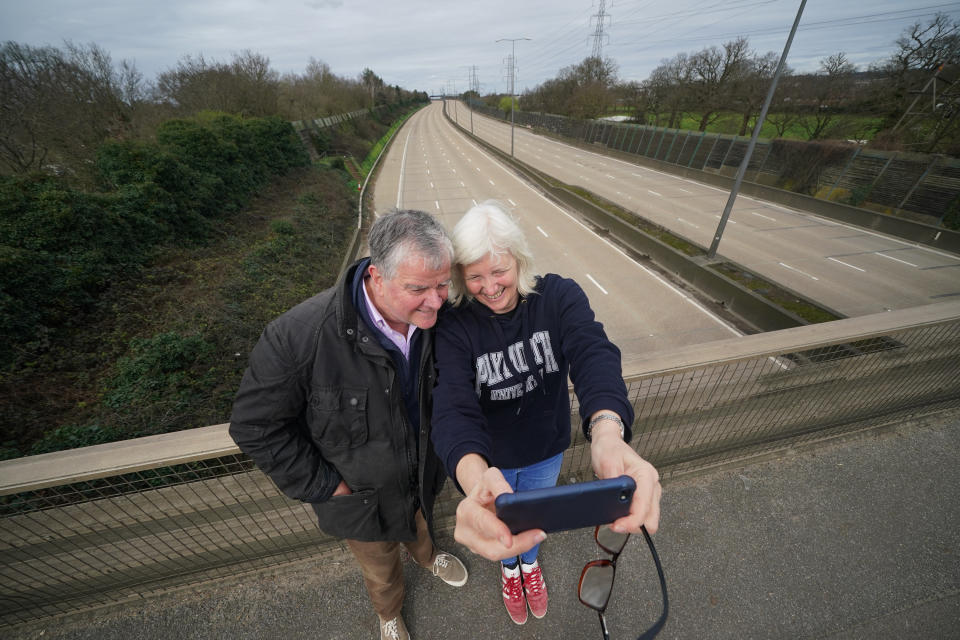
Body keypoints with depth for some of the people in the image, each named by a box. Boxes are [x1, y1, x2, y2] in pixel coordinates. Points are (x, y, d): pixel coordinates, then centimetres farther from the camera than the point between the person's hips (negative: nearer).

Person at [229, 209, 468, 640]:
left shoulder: (435, 318, -23)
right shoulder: (299, 337, -37)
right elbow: (254, 426, -21)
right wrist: (322, 486, -17)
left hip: (423, 473, 3)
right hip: (362, 495, -2)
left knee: (421, 523, 38)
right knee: (380, 566, 30)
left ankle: (426, 554, 76)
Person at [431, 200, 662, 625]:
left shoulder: (560, 297, -23)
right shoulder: (454, 325, -26)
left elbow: (593, 354, -39)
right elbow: (453, 405, -37)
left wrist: (608, 431, -60)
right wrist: (474, 475, -58)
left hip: (547, 452, 1)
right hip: (488, 460, -1)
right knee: (502, 527, 29)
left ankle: (530, 562, 69)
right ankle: (509, 568, 67)